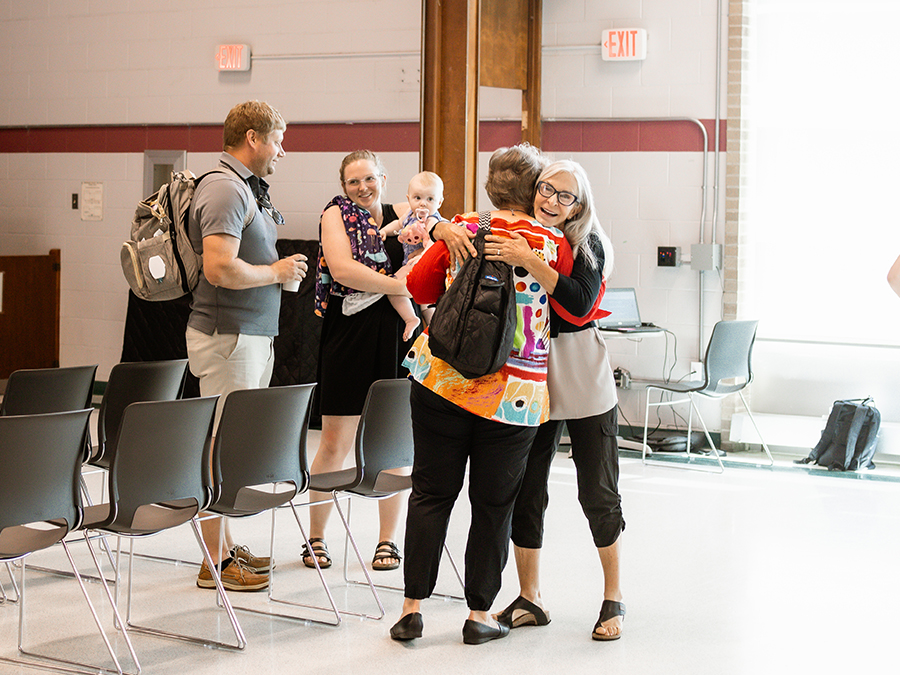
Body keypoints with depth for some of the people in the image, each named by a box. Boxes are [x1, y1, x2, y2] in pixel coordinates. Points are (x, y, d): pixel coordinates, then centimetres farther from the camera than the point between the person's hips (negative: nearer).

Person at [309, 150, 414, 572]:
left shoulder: (401, 215, 11)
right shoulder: (336, 214, 2)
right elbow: (341, 269, -13)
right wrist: (399, 285, -16)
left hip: (395, 335, 3)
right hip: (348, 335, -3)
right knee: (335, 444, -1)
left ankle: (387, 539, 18)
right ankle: (315, 538, 13)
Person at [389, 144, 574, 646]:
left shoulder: (461, 231, 1)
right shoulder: (555, 245, -5)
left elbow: (419, 286, 11)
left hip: (441, 378, 2)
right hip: (513, 394, -2)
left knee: (432, 494, 9)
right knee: (493, 505, 9)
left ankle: (412, 607, 11)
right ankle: (480, 614, 16)